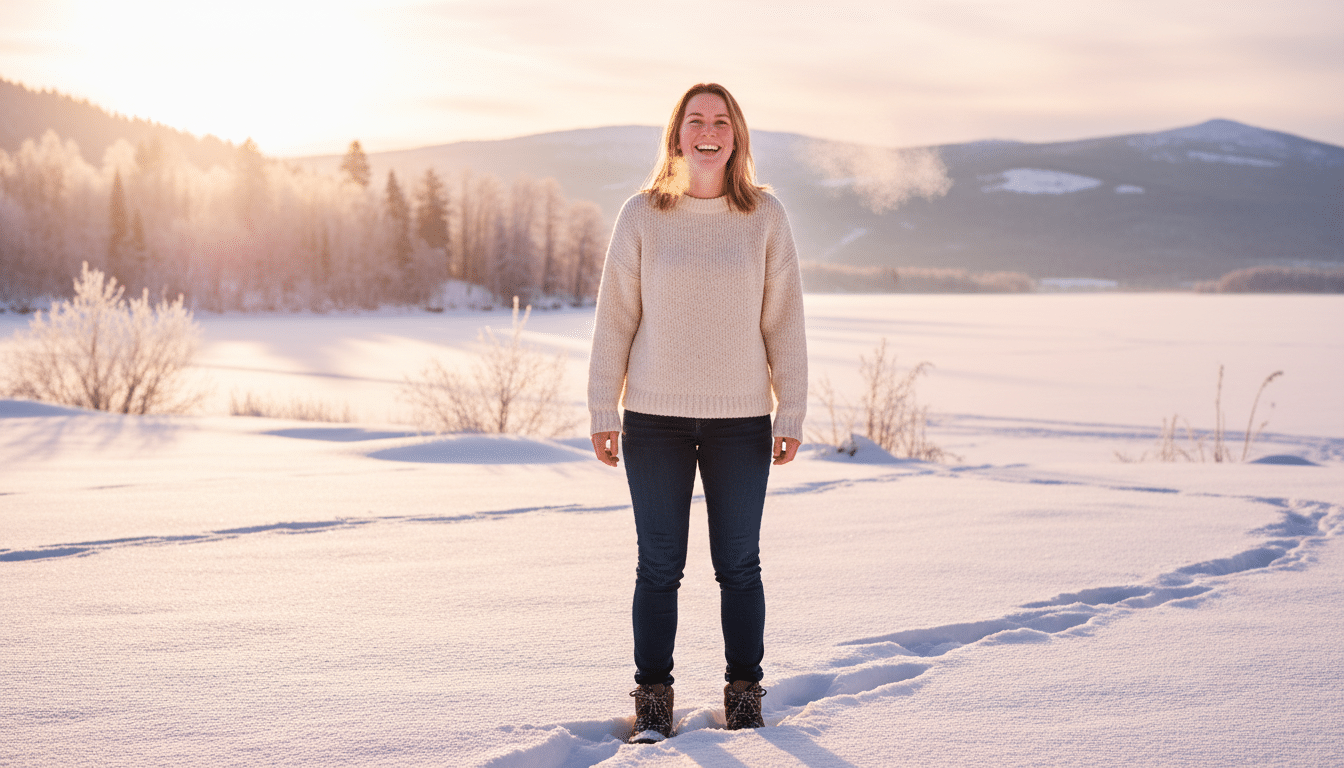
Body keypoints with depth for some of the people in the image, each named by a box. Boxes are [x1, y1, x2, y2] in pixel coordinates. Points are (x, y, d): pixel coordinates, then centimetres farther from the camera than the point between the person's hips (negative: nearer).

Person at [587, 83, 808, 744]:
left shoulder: (765, 217, 2)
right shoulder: (642, 215, 1)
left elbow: (784, 320, 4)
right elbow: (615, 317, 3)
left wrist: (791, 414, 0)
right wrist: (603, 413, 0)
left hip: (741, 421, 0)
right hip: (654, 420, 0)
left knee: (738, 565, 7)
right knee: (659, 566, 4)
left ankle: (744, 696, 20)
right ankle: (653, 700, 15)